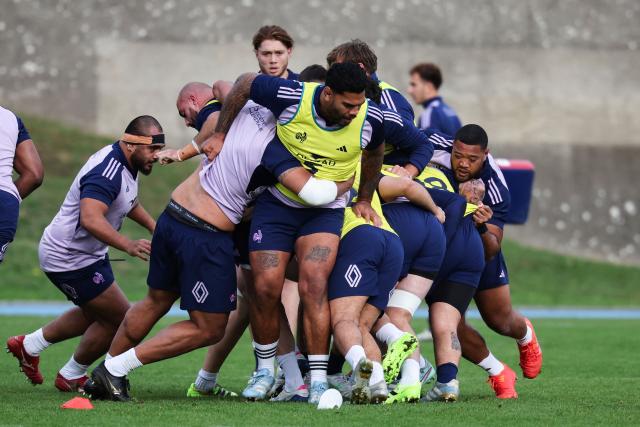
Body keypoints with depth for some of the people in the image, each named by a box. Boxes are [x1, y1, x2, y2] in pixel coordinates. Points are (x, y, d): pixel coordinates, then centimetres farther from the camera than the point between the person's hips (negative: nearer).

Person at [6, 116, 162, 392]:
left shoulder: (125, 163, 3)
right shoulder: (107, 172, -30)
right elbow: (91, 219, -45)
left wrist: (153, 226, 26)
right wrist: (129, 245, -54)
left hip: (88, 253, 11)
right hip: (70, 258, -11)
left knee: (96, 315, 26)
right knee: (119, 319, -3)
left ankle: (29, 346, 36)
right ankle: (71, 377, 15)